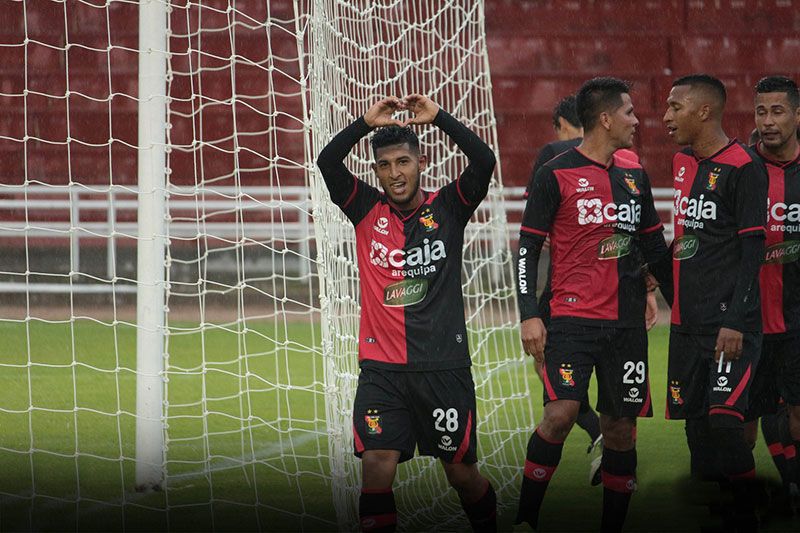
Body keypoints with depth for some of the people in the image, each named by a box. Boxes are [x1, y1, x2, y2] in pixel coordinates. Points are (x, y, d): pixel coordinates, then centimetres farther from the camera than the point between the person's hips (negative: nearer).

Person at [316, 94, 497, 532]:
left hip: (444, 365, -1)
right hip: (381, 368, 1)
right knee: (376, 466, -12)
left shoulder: (447, 208, 3)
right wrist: (366, 123, -16)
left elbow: (484, 162, -13)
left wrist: (438, 117, -15)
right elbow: (327, 164, -7)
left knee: (461, 472, 7)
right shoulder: (367, 210, 6)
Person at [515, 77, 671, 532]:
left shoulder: (635, 176, 13)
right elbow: (528, 248, -4)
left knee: (621, 428, 5)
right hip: (574, 318, -5)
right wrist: (529, 315, -12)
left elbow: (655, 248, 22)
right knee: (561, 413, -19)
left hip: (627, 323, 5)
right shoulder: (556, 175, -3)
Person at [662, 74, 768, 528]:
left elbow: (752, 251, -12)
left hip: (730, 325, -8)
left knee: (723, 421, -16)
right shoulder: (680, 164, 14)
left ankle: (748, 518, -5)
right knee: (696, 425, 6)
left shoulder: (743, 167, -9)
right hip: (687, 326, 8)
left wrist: (735, 322, -17)